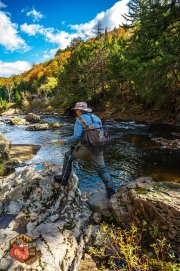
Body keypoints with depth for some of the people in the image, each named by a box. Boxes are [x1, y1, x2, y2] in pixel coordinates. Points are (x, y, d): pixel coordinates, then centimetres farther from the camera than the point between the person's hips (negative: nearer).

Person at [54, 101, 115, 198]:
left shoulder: (80, 119, -7)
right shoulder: (96, 118, 14)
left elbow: (77, 137, -16)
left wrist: (65, 141, -1)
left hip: (85, 148, -5)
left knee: (68, 157, 17)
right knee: (102, 169, 15)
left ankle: (64, 179, 25)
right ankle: (111, 190, 13)